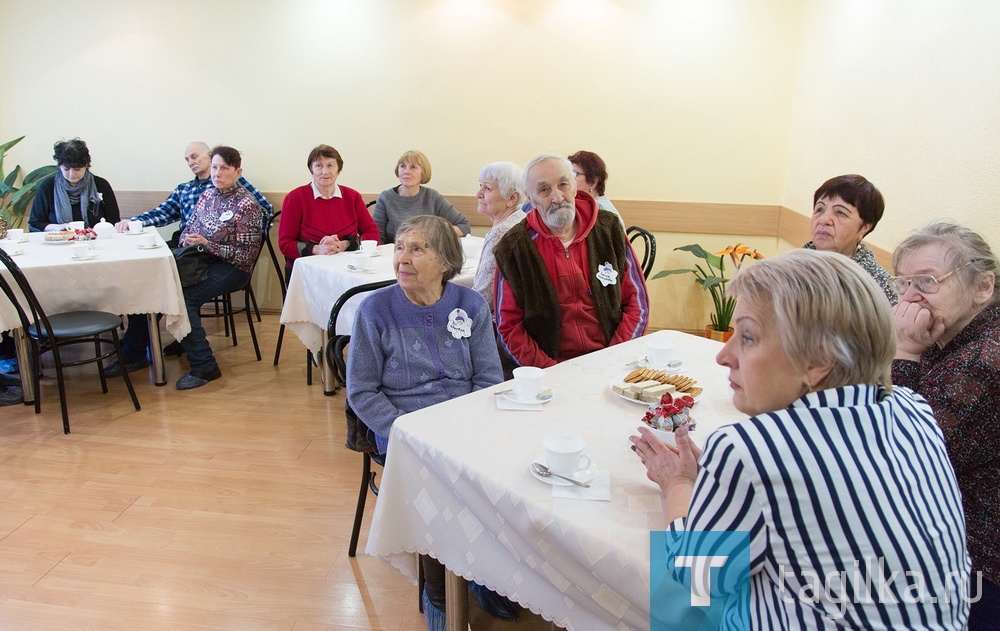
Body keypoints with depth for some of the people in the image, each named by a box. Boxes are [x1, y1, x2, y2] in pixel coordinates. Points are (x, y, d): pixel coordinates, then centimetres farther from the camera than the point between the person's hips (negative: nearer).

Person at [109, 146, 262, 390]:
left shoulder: (247, 205, -9)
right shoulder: (207, 195, 12)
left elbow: (248, 254, -14)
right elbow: (188, 230, 20)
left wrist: (208, 245, -20)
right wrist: (186, 242, -5)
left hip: (231, 268, -7)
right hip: (198, 260, 7)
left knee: (182, 298, -29)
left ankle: (204, 367, -18)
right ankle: (133, 353, 6)